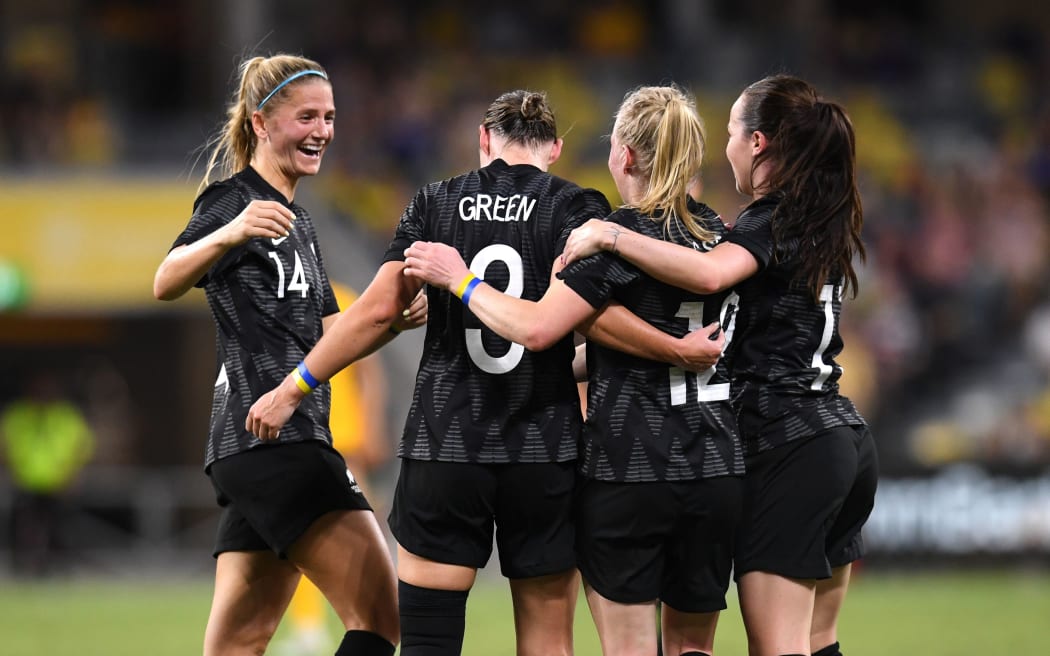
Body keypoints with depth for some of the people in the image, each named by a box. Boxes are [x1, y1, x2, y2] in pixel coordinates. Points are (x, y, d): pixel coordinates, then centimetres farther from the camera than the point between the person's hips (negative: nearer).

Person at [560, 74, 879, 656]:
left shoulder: (769, 221, -11)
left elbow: (710, 273, -33)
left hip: (786, 446, -9)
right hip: (847, 439, 9)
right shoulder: (827, 225, 15)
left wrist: (610, 235, -29)